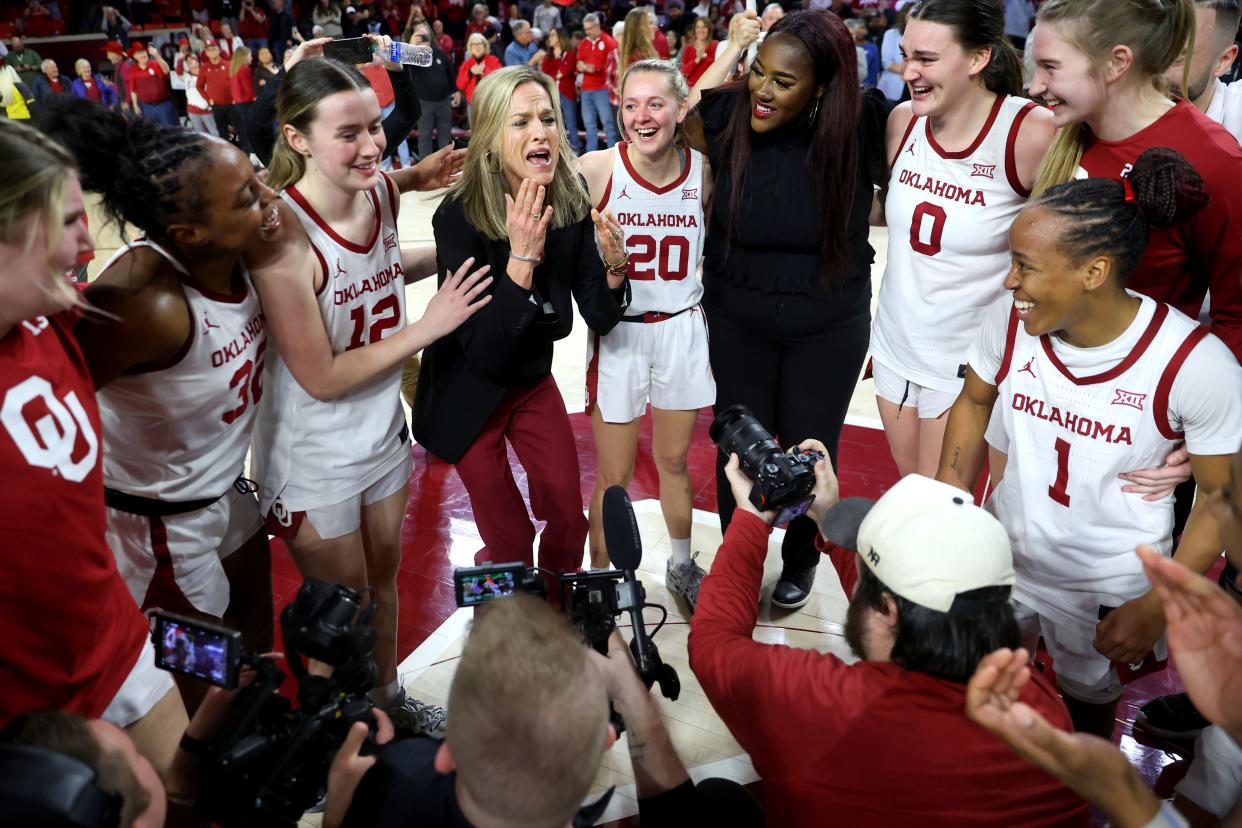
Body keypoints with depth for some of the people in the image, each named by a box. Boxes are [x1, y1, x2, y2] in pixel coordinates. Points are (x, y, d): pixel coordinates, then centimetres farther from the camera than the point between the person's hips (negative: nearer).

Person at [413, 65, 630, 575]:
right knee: (510, 542, 8)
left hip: (533, 380, 4)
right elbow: (483, 355, -31)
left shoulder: (571, 207, -14)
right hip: (467, 394, -4)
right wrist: (520, 257, -40)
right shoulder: (458, 216, -27)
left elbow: (599, 319, -8)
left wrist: (614, 267, -28)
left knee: (568, 523, 10)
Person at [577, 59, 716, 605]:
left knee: (674, 461, 19)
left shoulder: (702, 171, -4)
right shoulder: (596, 170, -13)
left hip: (682, 330, 3)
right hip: (618, 334, -2)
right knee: (613, 477, 5)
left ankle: (680, 566, 41)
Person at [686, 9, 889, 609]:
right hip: (738, 323, 1)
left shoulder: (863, 128, -16)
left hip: (829, 329, 0)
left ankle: (800, 561, 42)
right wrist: (733, 48, -6)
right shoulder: (731, 117, -14)